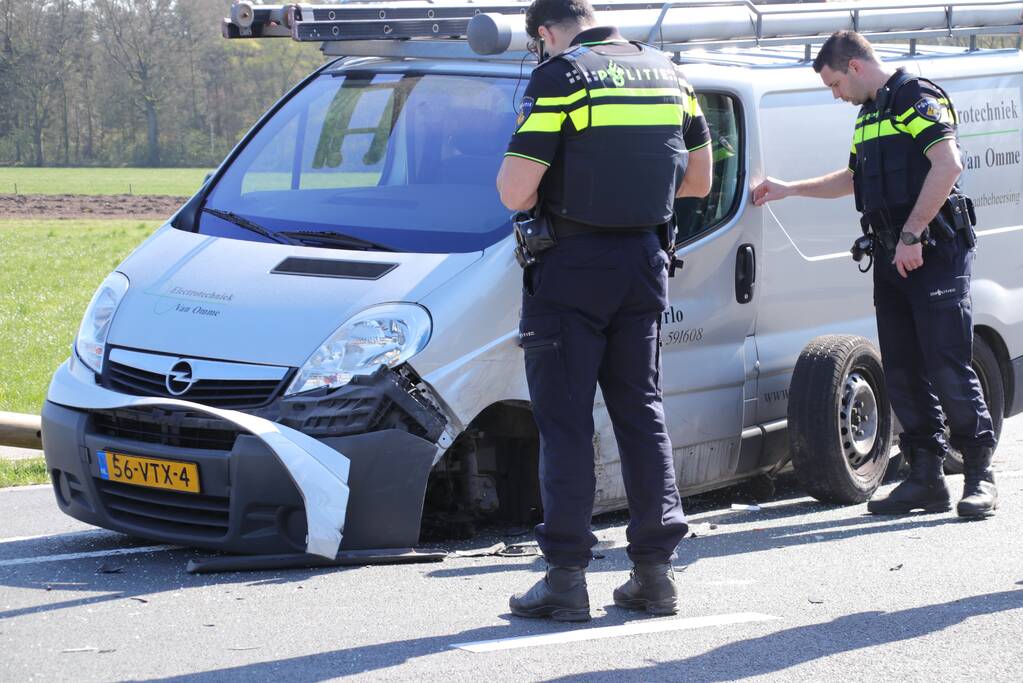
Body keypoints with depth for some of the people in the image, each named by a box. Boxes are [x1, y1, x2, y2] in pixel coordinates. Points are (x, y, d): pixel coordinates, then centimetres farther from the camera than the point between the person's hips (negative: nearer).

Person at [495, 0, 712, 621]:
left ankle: (567, 576, -1)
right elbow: (699, 179, 16)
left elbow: (515, 192, -16)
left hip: (571, 268, -6)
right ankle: (656, 569, 13)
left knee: (565, 421, -1)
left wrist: (512, 172, 7)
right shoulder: (667, 75, 9)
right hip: (644, 264, 6)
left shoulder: (561, 78, -12)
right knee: (642, 411, 13)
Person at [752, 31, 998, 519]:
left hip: (933, 253, -9)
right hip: (891, 258, 9)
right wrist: (788, 190, 36)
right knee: (903, 373, 6)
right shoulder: (870, 114, 21)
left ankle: (980, 476, -5)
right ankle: (926, 478, 10)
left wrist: (912, 235, -22)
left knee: (947, 367, -11)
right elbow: (854, 179, 37)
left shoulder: (918, 99, -8)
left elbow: (948, 165, -21)